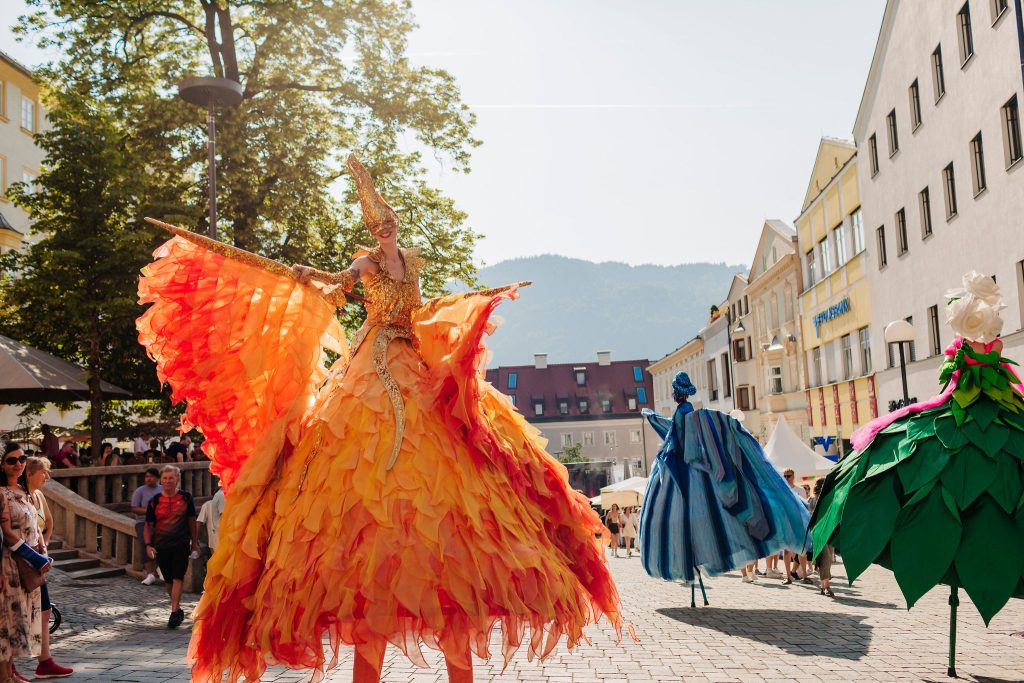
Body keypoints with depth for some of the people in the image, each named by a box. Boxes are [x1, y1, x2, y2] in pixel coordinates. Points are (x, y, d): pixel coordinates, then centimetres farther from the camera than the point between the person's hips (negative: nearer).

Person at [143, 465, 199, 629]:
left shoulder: (186, 498, 2)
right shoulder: (155, 501, 4)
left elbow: (192, 521, 9)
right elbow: (149, 526, 8)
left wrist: (195, 543, 9)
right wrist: (148, 545, -4)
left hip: (181, 543, -2)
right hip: (161, 545, 2)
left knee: (178, 578, -13)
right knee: (169, 580, 10)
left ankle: (174, 612, -15)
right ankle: (178, 609, 27)